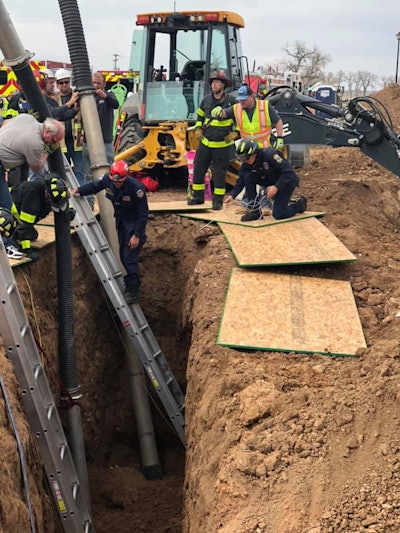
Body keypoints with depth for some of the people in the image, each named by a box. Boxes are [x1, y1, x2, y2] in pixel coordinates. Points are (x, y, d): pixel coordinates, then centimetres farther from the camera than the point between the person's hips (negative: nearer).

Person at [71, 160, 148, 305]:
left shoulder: (136, 187, -30)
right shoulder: (107, 179, -14)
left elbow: (143, 214, -22)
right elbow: (94, 186, 11)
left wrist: (137, 235, -21)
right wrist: (79, 191, -2)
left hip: (134, 223, -7)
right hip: (120, 220, 7)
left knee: (130, 258, -11)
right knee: (123, 256, 12)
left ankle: (133, 293, -2)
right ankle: (130, 286, 27)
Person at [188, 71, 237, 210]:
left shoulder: (231, 101, -8)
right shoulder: (206, 100, 4)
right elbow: (200, 115, 21)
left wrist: (235, 133, -5)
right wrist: (198, 129, 10)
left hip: (222, 145, -4)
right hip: (205, 142, 4)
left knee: (219, 173, 0)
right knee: (198, 168, 5)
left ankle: (218, 200, 10)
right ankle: (197, 196, 18)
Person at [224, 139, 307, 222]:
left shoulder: (269, 154, -31)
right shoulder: (246, 164, -12)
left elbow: (288, 171, -32)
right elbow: (241, 180, -6)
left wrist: (276, 187, -39)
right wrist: (232, 195, -20)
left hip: (287, 181, -6)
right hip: (271, 181, 6)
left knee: (278, 215, -13)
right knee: (248, 177, -18)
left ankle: (300, 203, 18)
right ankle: (255, 211, -10)